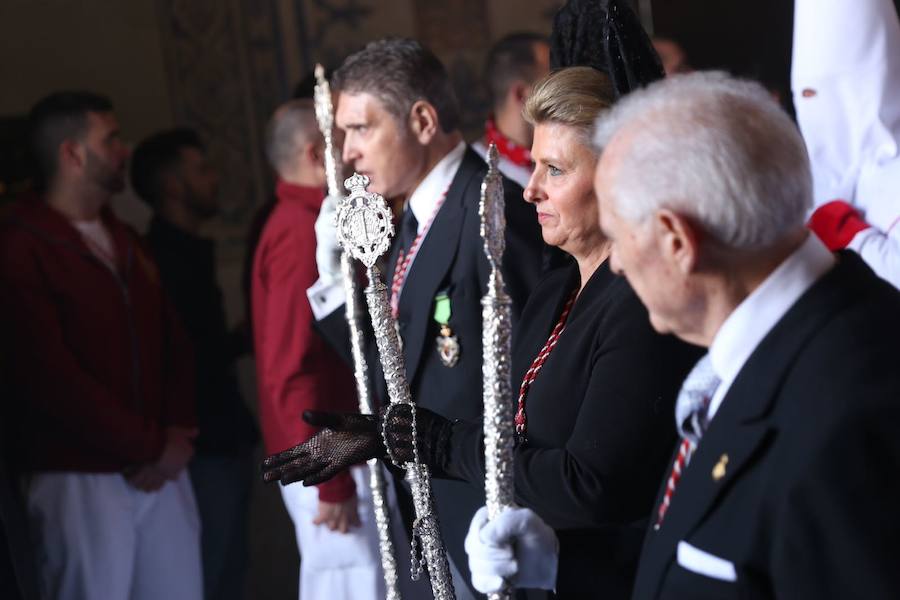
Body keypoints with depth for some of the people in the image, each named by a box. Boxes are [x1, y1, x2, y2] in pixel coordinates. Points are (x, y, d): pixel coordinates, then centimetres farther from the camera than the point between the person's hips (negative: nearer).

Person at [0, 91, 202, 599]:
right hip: (82, 478, -7)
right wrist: (151, 445, -11)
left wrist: (173, 437, -2)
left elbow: (173, 344, 16)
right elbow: (50, 376, -15)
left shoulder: (127, 243, 18)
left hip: (163, 470, 7)